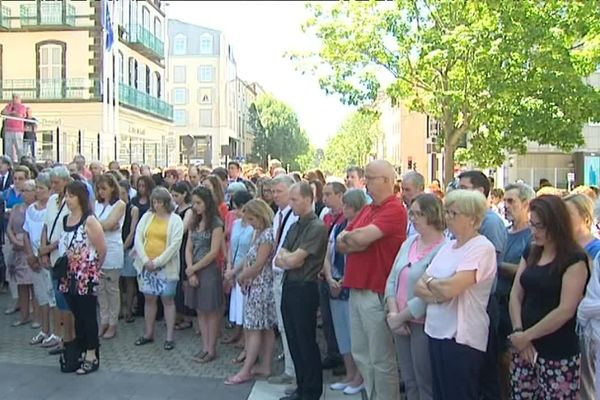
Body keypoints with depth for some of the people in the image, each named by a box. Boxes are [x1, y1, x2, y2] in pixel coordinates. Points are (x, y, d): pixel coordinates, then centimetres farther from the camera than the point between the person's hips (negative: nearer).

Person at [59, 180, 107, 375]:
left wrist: (93, 270, 1)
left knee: (88, 316, 1)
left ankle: (92, 356, 10)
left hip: (86, 277, -7)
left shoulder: (90, 221, -13)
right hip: (69, 276, 7)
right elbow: (62, 246, 16)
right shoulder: (65, 220, 8)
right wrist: (62, 267, 8)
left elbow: (102, 250, -10)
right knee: (75, 315, 13)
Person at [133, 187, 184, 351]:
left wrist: (157, 262, -14)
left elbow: (174, 245, -12)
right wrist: (145, 260, -10)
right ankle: (148, 333, 25)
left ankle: (169, 337, 10)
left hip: (166, 266, -4)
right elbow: (138, 239, 1)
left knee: (167, 299, 2)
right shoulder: (147, 217, 6)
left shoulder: (175, 220, -4)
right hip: (146, 265, 4)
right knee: (149, 299, 12)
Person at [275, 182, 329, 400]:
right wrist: (289, 258, -11)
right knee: (293, 341, 15)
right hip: (289, 287, 8)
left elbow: (294, 260, -17)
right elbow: (278, 260, 9)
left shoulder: (317, 227, -13)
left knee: (306, 343, 2)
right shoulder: (294, 226, 13)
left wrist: (285, 256, 2)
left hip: (304, 289, -8)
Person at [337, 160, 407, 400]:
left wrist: (348, 236, -4)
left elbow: (361, 237, -25)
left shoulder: (394, 209, -13)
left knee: (381, 359, 3)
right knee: (361, 354, 18)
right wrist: (355, 242, -10)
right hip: (356, 290, 9)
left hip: (377, 293, -9)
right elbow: (341, 243, 11)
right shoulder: (367, 209, 14)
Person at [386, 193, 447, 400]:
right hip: (401, 324, 7)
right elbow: (392, 280, 7)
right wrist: (393, 314, -7)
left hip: (423, 326, -7)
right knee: (409, 382, 18)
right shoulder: (409, 242, 7)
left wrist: (400, 318, -13)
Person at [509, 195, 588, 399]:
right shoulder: (530, 253, 9)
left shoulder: (575, 260, -10)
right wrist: (518, 332, -7)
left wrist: (527, 336, -12)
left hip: (558, 355, -5)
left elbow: (565, 311, -16)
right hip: (524, 348, 5)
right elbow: (515, 295, 6)